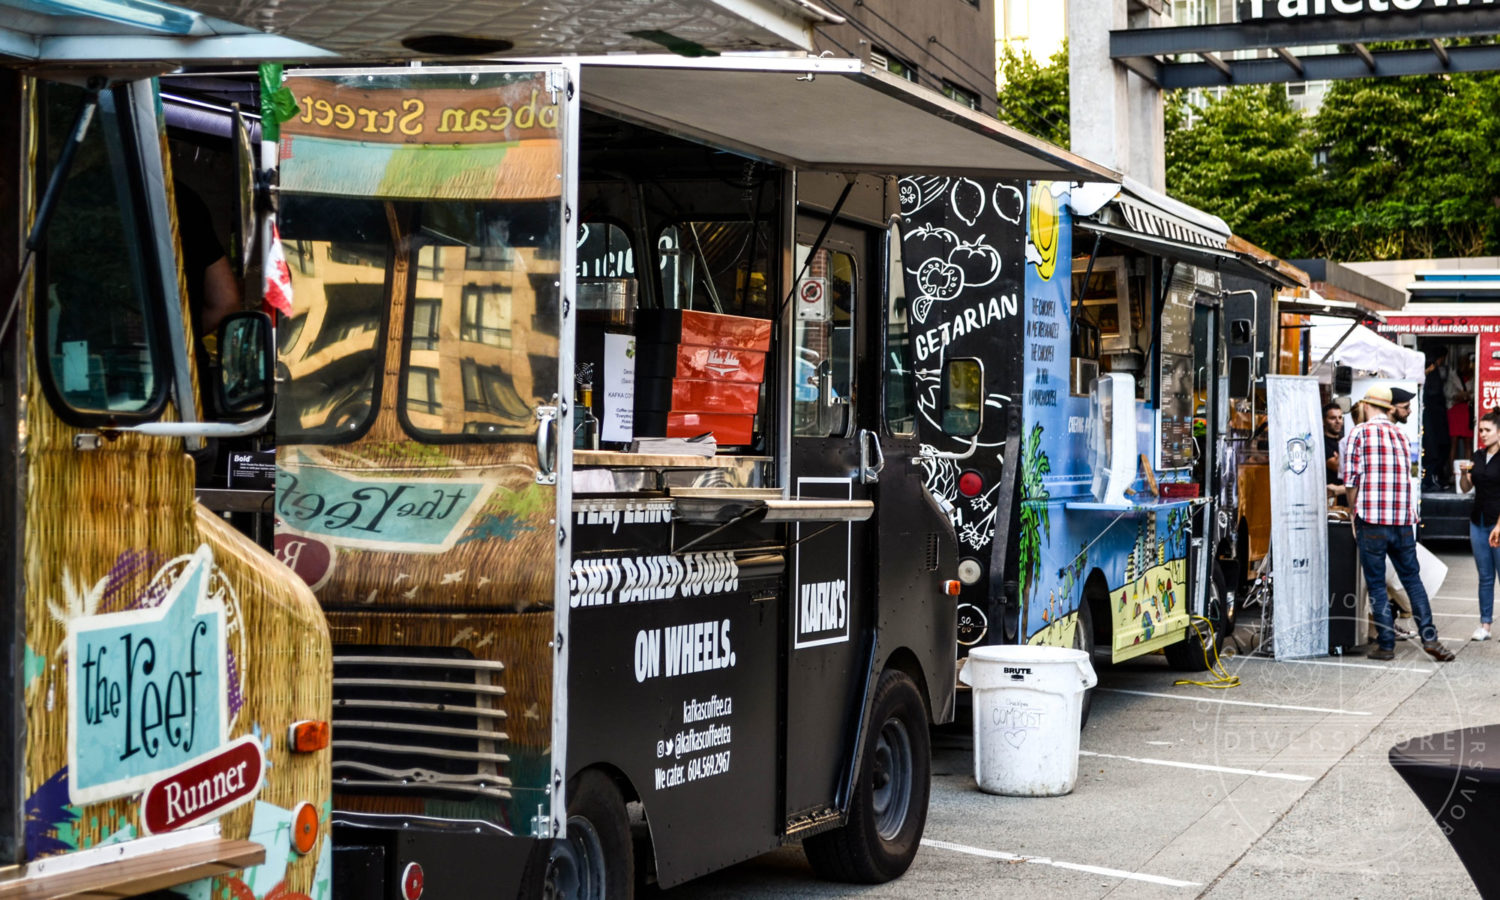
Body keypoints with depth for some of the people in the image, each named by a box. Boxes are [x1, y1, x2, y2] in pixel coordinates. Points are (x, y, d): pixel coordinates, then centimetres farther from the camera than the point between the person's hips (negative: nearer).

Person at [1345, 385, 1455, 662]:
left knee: (1376, 584, 2)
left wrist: (1354, 512, 5)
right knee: (1412, 579, 13)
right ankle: (1429, 637, 5)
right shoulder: (1401, 435, 13)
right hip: (1404, 520, 4)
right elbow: (1406, 477, 19)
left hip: (1372, 521, -4)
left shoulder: (1360, 433, -3)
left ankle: (1386, 644, 3)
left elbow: (1352, 480, -7)